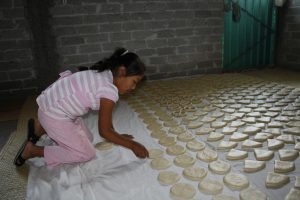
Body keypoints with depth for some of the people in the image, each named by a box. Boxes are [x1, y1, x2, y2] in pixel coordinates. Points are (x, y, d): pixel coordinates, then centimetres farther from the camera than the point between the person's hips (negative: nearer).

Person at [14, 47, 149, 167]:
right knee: (87, 153, -4)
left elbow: (106, 118, 13)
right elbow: (104, 132, -16)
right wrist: (132, 145, -8)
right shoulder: (110, 91, -26)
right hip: (54, 114, -9)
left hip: (54, 105, 9)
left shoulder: (104, 74, 2)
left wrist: (117, 135, 16)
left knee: (87, 138, 19)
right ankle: (32, 150, 1)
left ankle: (40, 127, 21)